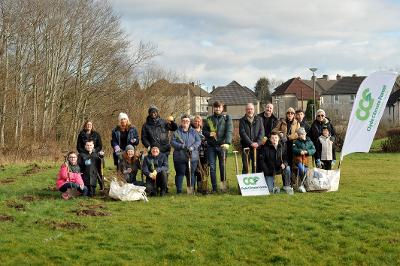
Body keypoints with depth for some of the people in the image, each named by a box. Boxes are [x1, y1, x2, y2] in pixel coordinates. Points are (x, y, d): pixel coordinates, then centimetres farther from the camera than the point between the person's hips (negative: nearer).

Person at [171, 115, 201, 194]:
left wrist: (193, 147, -14)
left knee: (191, 174, 6)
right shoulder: (176, 132, 6)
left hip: (192, 157, 2)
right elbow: (172, 142, -3)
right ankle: (179, 190, 5)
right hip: (180, 157, -2)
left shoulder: (194, 132, 12)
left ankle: (191, 190, 14)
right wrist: (181, 146, -18)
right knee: (180, 174, -1)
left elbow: (198, 141, 4)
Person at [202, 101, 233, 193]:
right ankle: (214, 188, 5)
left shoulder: (227, 118, 2)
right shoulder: (209, 119, 12)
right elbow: (204, 131, 17)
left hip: (222, 145, -3)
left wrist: (227, 142, -24)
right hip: (211, 146, 3)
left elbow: (229, 131, -9)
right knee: (212, 167, 1)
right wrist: (209, 134, -6)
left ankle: (224, 185, 11)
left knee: (223, 166, 1)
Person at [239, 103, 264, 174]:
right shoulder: (242, 120, 4)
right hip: (246, 146, -2)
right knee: (245, 167, -2)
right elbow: (242, 133, -7)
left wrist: (258, 143, -13)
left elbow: (262, 131, 3)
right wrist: (251, 143, -17)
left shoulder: (259, 119, 11)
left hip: (257, 147, 2)